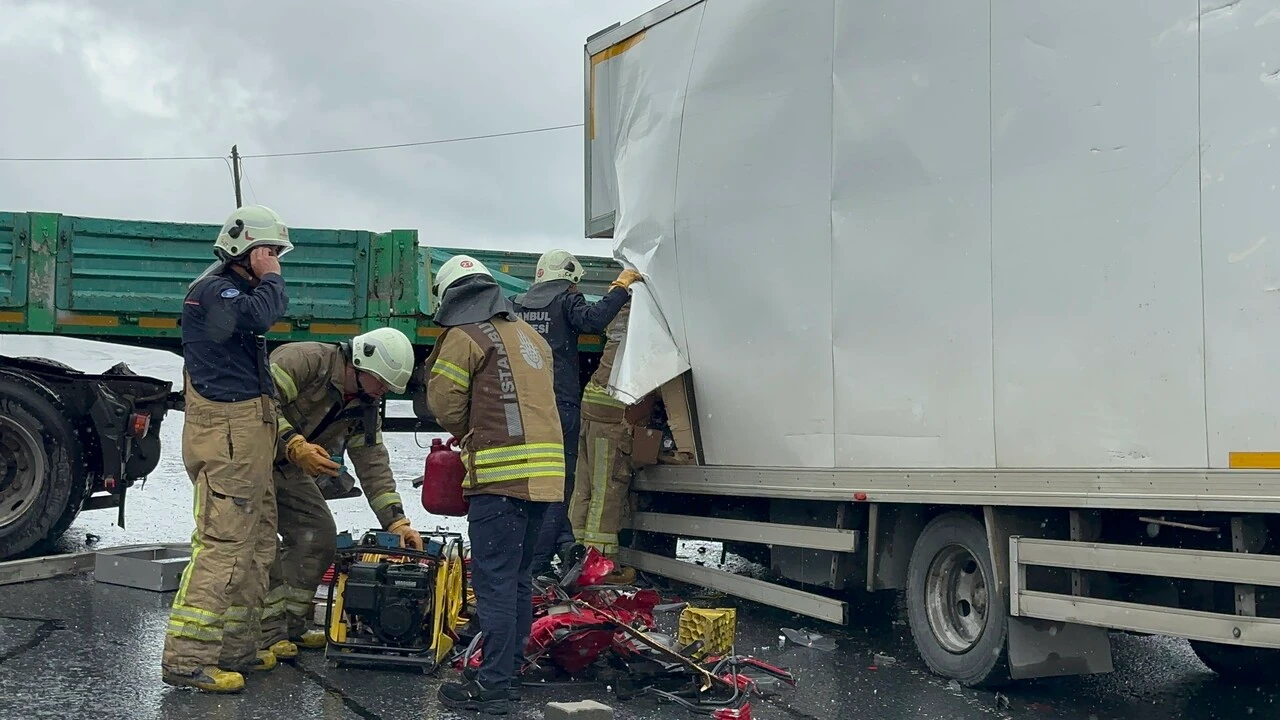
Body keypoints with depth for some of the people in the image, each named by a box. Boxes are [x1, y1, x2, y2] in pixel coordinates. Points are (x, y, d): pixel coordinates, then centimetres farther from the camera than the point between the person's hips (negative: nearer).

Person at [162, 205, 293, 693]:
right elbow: (258, 316, -26)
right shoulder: (212, 289, -9)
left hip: (248, 433, 11)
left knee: (256, 543, 13)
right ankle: (186, 659, -12)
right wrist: (270, 278, -12)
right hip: (225, 431, -11)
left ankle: (236, 649, 20)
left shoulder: (238, 291, 23)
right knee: (222, 543, -14)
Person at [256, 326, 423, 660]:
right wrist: (295, 445, -38)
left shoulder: (365, 410, 2)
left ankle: (293, 625, 13)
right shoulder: (306, 360, -23)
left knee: (319, 535, 3)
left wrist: (396, 521, -12)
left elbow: (374, 465, -2)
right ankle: (266, 632, -14)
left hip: (287, 471, 9)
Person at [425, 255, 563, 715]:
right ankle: (508, 669, 22)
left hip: (502, 475, -8)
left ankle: (493, 686, -3)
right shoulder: (531, 336, 22)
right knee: (517, 576, 16)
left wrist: (467, 434, 19)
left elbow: (445, 406, -1)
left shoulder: (463, 337, -3)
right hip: (545, 472, 8)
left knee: (494, 581, -5)